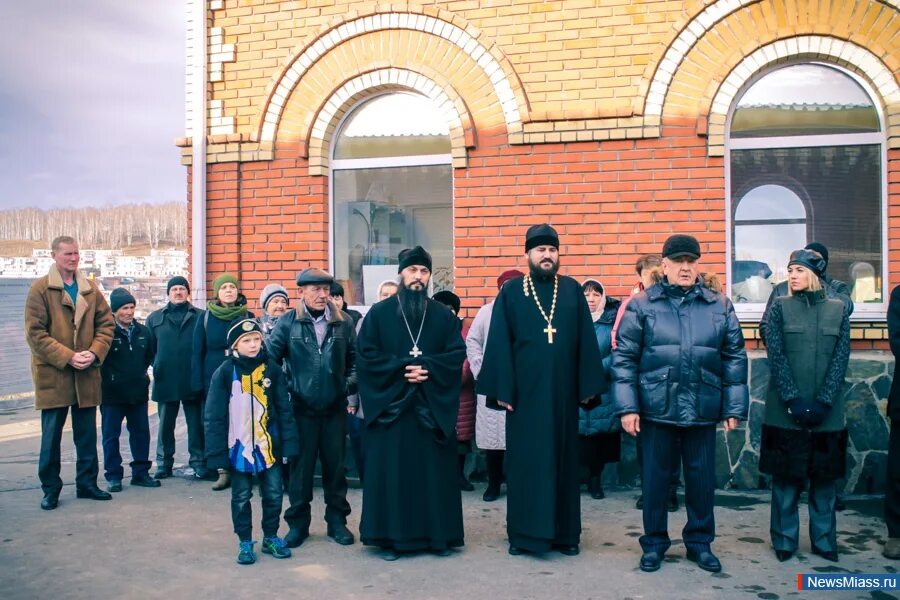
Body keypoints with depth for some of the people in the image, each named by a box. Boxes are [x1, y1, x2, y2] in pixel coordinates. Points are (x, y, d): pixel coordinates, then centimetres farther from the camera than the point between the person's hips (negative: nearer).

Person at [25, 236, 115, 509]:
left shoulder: (90, 288, 8)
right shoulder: (40, 289, -5)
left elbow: (106, 323, 7)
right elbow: (35, 333, -10)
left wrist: (94, 353, -9)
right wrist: (67, 357, -16)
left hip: (86, 374, 4)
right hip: (52, 374, -4)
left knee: (87, 434, 11)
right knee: (51, 435, 6)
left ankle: (87, 483, 24)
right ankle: (50, 489, 18)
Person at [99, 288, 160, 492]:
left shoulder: (142, 331, 4)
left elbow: (150, 355, 17)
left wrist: (141, 372, 9)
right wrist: (107, 377, -8)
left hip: (138, 392, 5)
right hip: (112, 394, -5)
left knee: (141, 433, 11)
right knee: (111, 435, 5)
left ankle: (140, 472, 22)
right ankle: (113, 475, 16)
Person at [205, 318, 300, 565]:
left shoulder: (272, 370, -2)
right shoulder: (224, 372, -9)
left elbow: (284, 409, 1)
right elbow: (214, 416, -8)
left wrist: (288, 443, -5)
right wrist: (217, 452, -11)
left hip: (269, 445, 2)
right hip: (238, 447, -2)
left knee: (273, 494, 11)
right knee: (241, 498, 12)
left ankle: (271, 537, 29)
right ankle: (245, 542, 27)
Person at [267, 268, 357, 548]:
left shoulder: (344, 322, 2)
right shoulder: (288, 322, -2)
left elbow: (355, 359, 8)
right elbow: (271, 357, -2)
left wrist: (349, 384, -4)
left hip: (335, 408, 1)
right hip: (301, 408, -1)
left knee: (335, 464, 10)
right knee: (301, 465, 7)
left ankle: (337, 520, 25)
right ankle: (298, 522, 22)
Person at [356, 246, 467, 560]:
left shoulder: (444, 316, 7)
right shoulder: (379, 313, 3)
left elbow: (457, 355, 0)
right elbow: (366, 355, -4)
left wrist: (427, 367, -16)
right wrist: (402, 368, -14)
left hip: (433, 407, 2)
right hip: (390, 405, -1)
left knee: (434, 471, 5)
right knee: (391, 472, 1)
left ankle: (437, 535, 15)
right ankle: (390, 537, 11)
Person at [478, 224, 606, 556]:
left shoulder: (573, 290, 8)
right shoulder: (511, 292, 3)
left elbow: (586, 342, 5)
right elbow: (499, 344, -1)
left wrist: (588, 386, 0)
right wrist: (502, 389, -8)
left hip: (563, 392, 2)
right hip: (524, 391, -2)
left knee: (563, 459, 9)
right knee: (524, 461, 4)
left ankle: (565, 532, 19)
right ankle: (522, 533, 14)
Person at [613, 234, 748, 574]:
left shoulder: (720, 306, 6)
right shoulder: (642, 305, -1)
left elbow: (734, 358, 8)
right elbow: (624, 358, -3)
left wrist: (734, 407, 5)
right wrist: (627, 407, -8)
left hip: (703, 410, 2)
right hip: (657, 408, -2)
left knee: (702, 477, 11)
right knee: (655, 477, 8)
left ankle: (700, 542, 30)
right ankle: (654, 543, 25)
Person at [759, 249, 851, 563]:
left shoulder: (839, 309, 5)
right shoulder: (780, 306, 2)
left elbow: (841, 358, 0)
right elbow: (776, 356, -5)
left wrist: (823, 402, -10)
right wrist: (793, 400, -13)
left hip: (827, 411, 1)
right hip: (785, 410, -1)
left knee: (824, 478, 9)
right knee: (786, 478, 5)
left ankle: (824, 541, 22)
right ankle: (785, 541, 16)